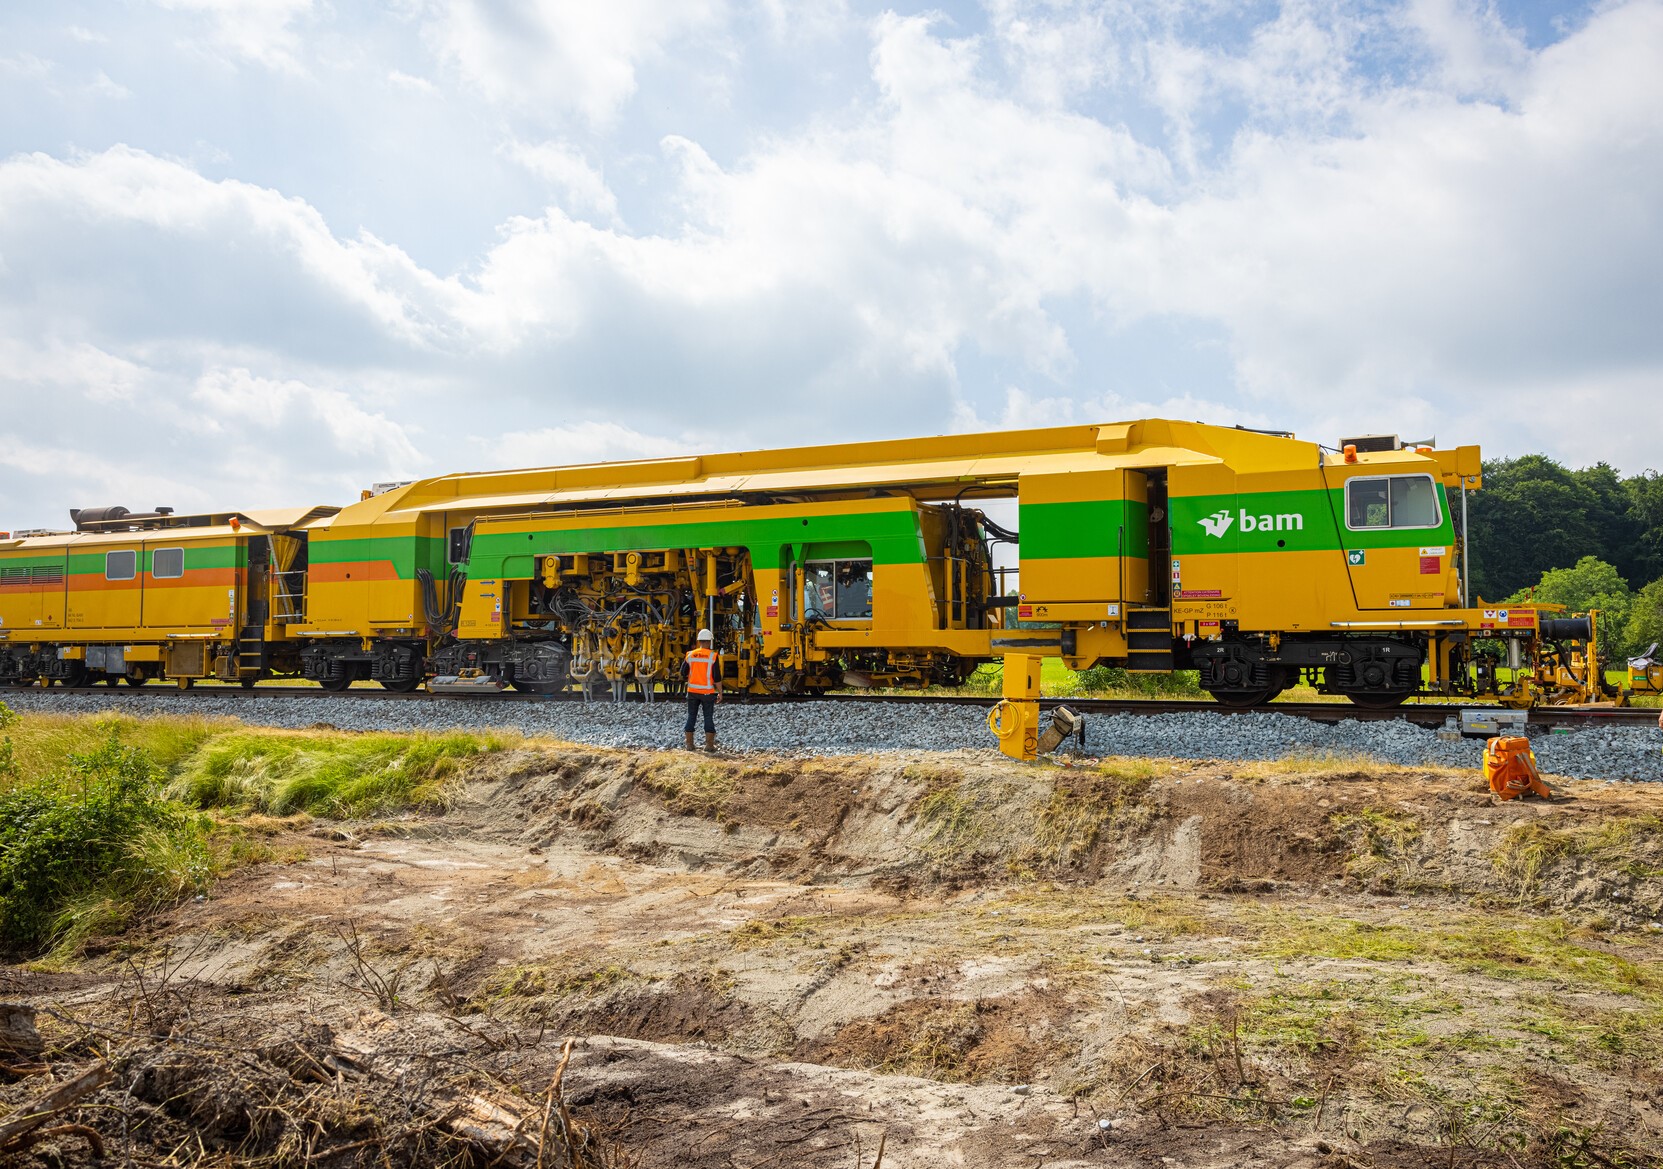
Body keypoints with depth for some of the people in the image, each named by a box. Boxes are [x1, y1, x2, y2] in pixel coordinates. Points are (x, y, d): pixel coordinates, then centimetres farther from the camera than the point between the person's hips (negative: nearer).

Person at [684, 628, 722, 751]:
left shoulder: (690, 655, 0)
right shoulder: (713, 656, -10)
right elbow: (717, 677, -11)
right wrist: (720, 693, -2)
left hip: (692, 691, 3)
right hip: (707, 692, -3)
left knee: (691, 717, 11)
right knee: (709, 718, 5)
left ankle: (689, 744, 12)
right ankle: (709, 744, 5)